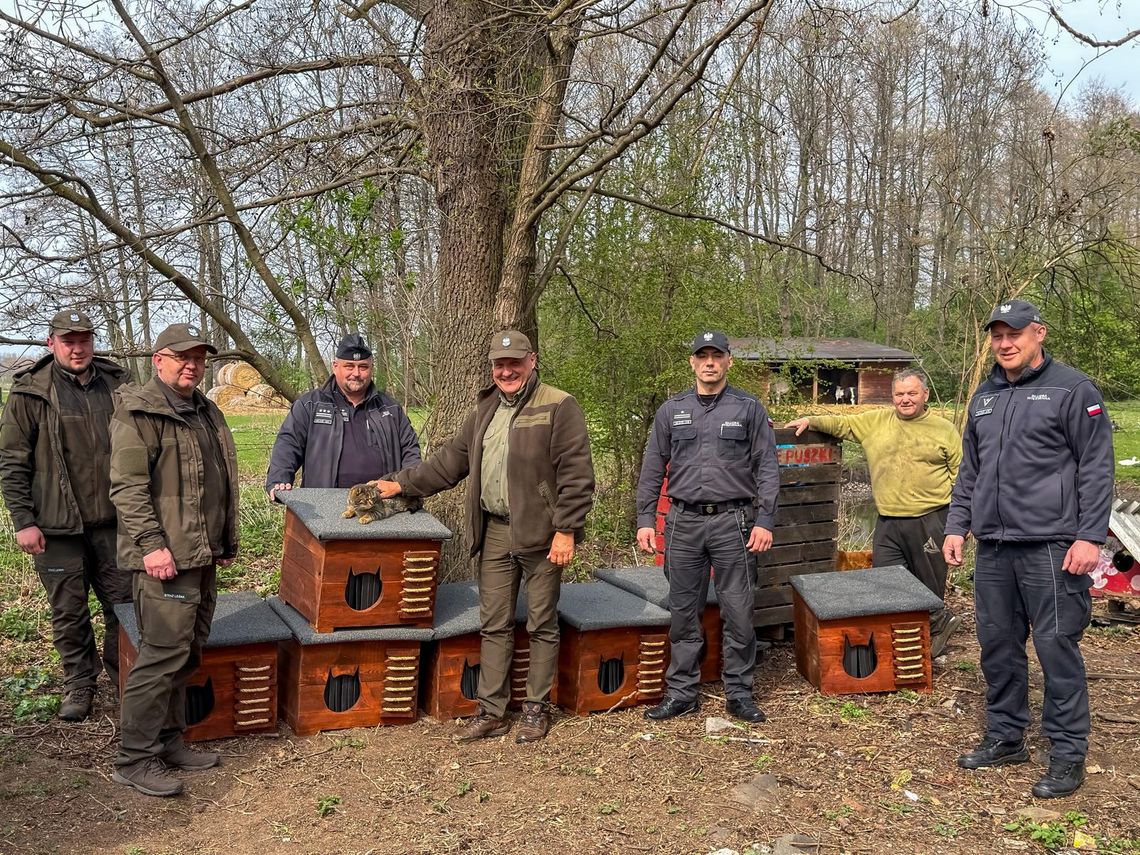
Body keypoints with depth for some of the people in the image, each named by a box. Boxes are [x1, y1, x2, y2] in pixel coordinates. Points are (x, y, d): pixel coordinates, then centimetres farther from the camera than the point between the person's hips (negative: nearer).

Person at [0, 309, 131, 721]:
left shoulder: (117, 384, 3)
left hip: (114, 519, 2)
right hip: (58, 524, -2)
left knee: (124, 605, 10)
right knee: (69, 613, 10)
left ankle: (124, 678, 28)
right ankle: (79, 684, 26)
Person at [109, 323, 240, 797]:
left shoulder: (206, 412, 17)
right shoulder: (139, 412, -9)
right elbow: (127, 487, -16)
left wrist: (226, 542, 23)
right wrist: (151, 544, -23)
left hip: (202, 556, 9)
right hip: (166, 557, -9)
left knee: (186, 653, 15)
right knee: (163, 655, -7)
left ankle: (169, 741, 27)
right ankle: (135, 759, 4)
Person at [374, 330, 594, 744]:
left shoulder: (559, 407, -8)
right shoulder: (485, 409, 14)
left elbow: (575, 474, -12)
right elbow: (451, 459, 18)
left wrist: (566, 530, -16)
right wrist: (401, 483, 13)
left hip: (540, 534, -6)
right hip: (495, 532, 6)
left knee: (541, 625, 7)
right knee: (494, 625, 10)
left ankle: (536, 709, 21)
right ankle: (491, 711, 20)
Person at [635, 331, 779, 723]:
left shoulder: (749, 408, 4)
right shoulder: (672, 410, 9)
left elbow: (767, 468, 1)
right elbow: (652, 468, 10)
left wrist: (764, 521, -7)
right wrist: (645, 519, 3)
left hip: (733, 522, -2)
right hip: (684, 522, 2)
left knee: (739, 612, 2)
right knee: (683, 612, 8)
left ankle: (739, 693, 16)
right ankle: (681, 693, 18)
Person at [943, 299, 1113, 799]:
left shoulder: (1071, 389, -3)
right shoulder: (984, 398, 16)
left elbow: (1096, 468, -7)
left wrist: (1090, 536, -14)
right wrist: (957, 527, 15)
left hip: (1050, 547, -6)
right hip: (992, 548, 6)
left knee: (1057, 649, -1)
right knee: (998, 647, 12)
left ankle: (1068, 753, 12)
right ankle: (1005, 738, 26)